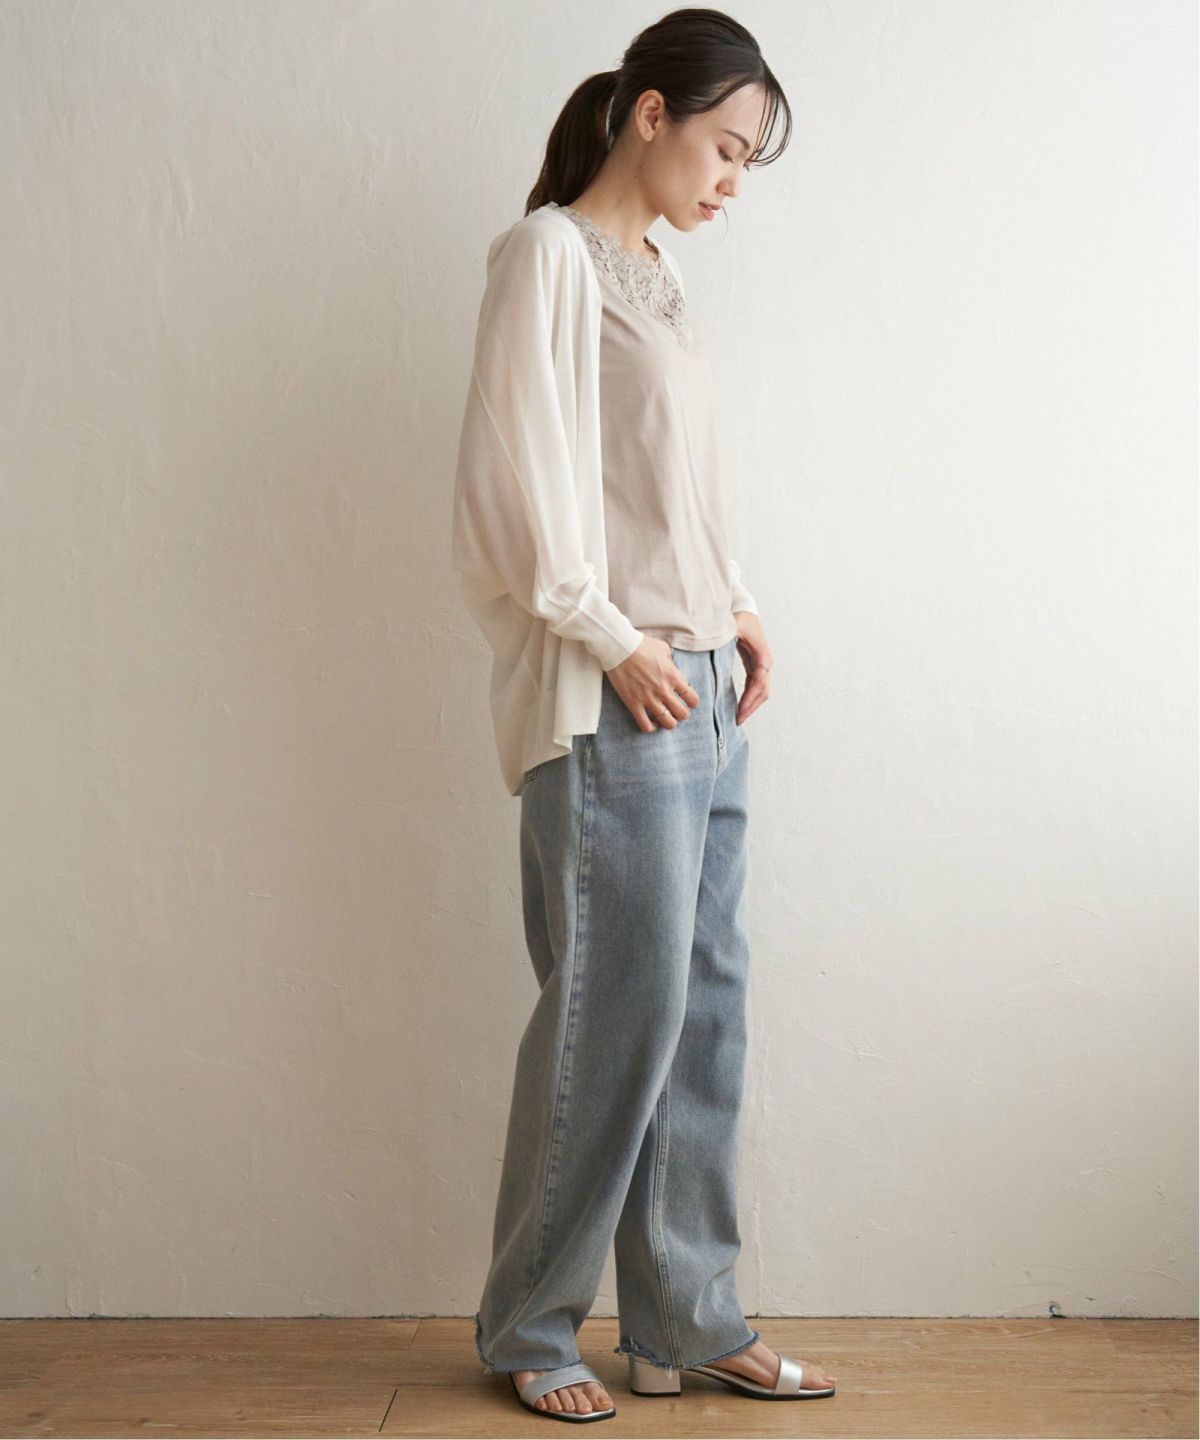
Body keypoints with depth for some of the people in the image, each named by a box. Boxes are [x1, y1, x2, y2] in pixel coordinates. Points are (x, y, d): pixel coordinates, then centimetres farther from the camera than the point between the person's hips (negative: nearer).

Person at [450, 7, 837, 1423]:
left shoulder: (650, 276, 19)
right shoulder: (547, 256, -5)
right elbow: (516, 474, -14)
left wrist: (738, 611, 10)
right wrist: (616, 641, -15)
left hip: (699, 695, 9)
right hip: (608, 705, -9)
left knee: (703, 1009, 10)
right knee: (614, 1011, -4)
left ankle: (687, 1320, 21)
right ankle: (529, 1329, 14)